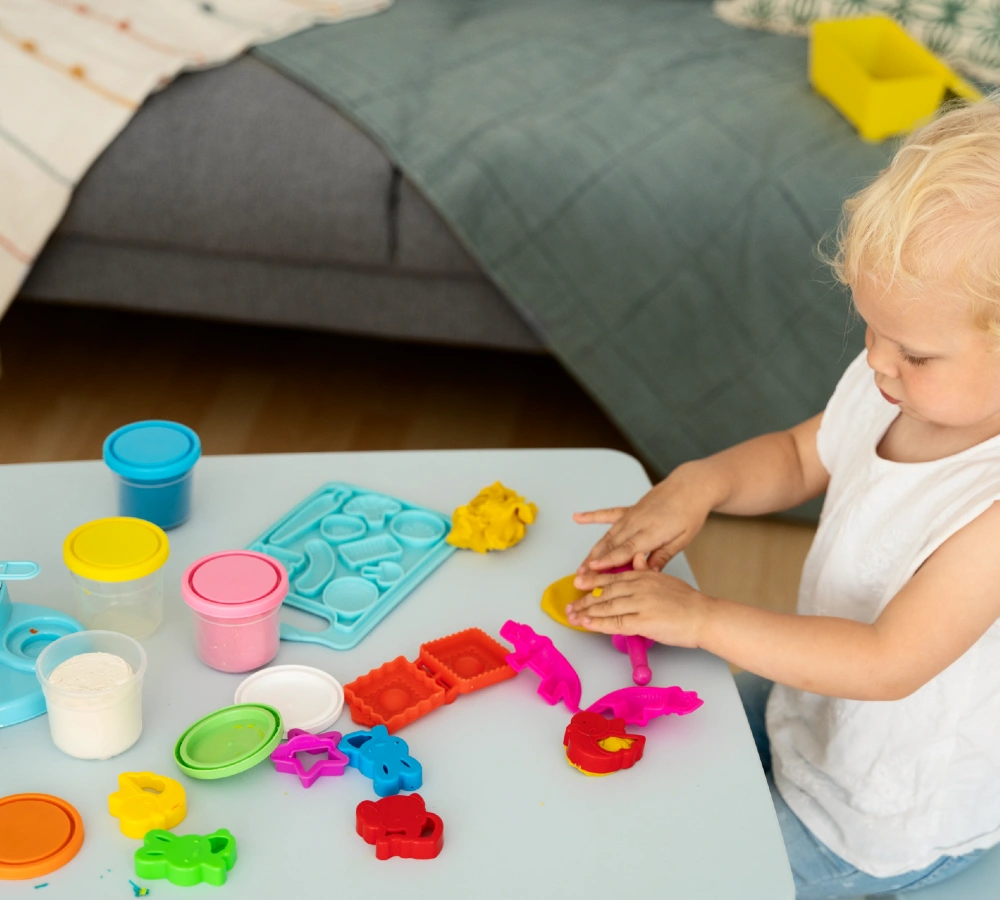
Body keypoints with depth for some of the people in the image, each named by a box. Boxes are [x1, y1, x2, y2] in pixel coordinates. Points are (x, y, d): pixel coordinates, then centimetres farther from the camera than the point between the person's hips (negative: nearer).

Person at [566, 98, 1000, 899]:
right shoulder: (896, 388, -11)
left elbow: (887, 664, -33)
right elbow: (800, 457, 8)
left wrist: (705, 619, -29)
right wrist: (700, 484, -12)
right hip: (810, 712, 8)